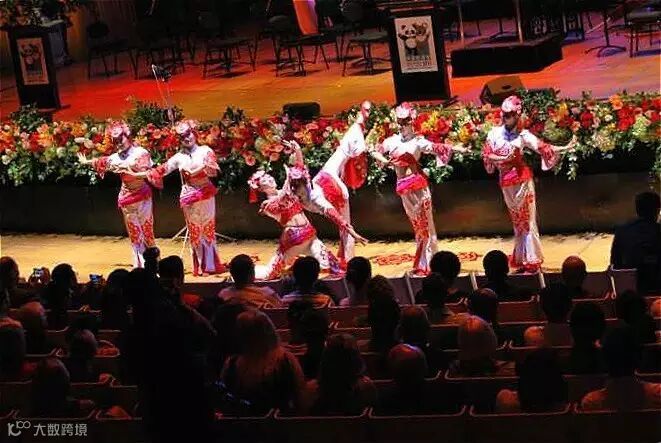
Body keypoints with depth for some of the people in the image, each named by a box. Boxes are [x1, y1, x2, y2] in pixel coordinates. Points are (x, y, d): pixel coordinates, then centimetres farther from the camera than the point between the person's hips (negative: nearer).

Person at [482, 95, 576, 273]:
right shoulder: (495, 132, 4)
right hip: (505, 182, 4)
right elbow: (486, 154, 1)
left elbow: (542, 147, -11)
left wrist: (564, 148, -20)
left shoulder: (523, 135, -6)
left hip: (522, 180, -4)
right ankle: (521, 260, 17)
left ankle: (532, 262, -2)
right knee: (517, 222, 12)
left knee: (527, 221, -3)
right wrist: (502, 159, -15)